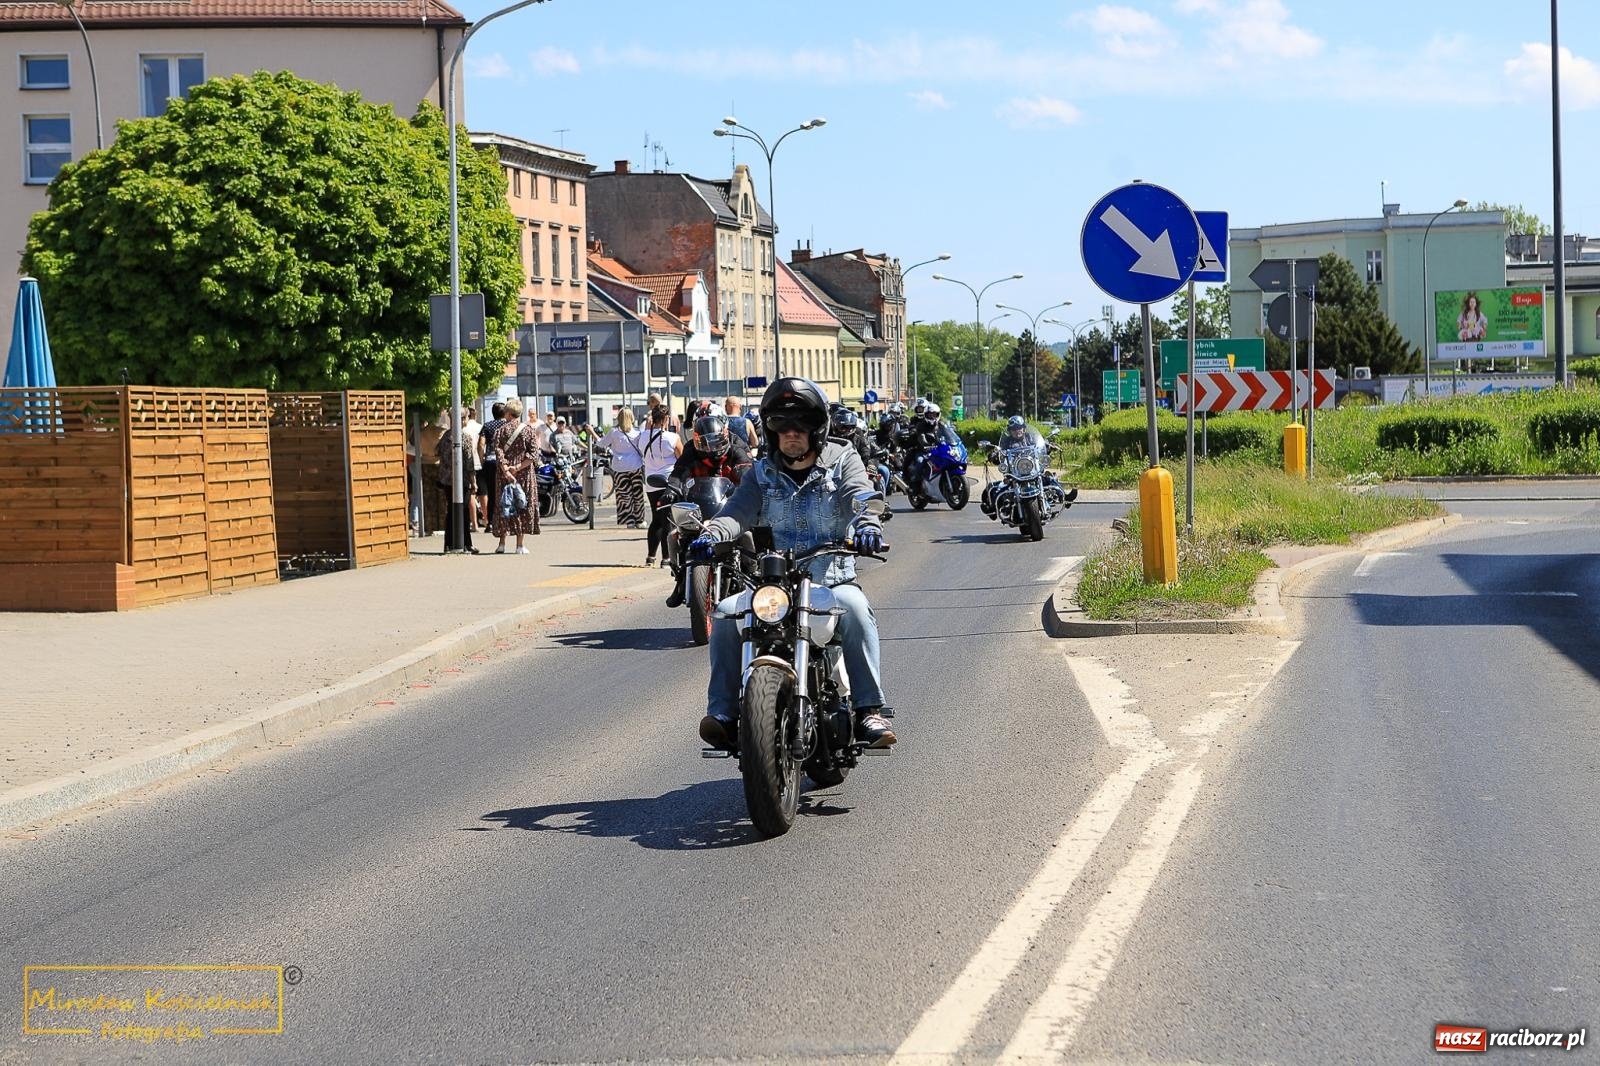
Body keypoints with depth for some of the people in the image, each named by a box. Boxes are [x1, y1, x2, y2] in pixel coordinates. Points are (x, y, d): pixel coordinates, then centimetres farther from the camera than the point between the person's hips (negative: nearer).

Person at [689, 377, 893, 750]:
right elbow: (738, 511, -2)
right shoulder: (762, 474, 15)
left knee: (854, 607, -34)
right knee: (727, 613, -24)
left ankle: (869, 710, -32)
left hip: (831, 579, -2)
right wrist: (712, 533, -26)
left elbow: (859, 497, -11)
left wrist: (867, 525, -36)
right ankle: (723, 714, -22)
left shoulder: (843, 461, 9)